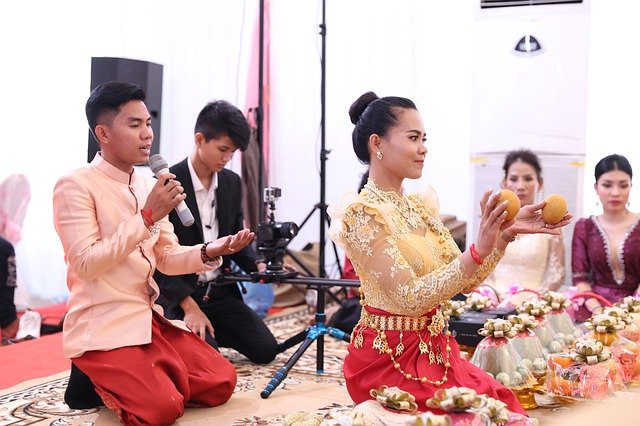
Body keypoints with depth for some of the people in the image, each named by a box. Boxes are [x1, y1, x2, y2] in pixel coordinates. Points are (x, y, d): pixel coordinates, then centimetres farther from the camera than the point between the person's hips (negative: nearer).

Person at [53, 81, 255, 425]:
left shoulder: (148, 185, 9)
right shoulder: (75, 186, -12)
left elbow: (167, 258, 10)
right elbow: (86, 264, -20)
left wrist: (211, 251, -10)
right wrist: (147, 217, -22)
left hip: (150, 317, 7)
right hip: (103, 326, -7)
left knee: (221, 382, -2)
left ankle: (133, 380, 14)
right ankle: (103, 384, 7)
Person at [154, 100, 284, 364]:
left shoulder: (232, 183, 4)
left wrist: (259, 265, -9)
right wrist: (190, 306, -21)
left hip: (220, 292, 6)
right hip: (179, 295, -6)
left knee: (266, 350, -3)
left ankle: (209, 331, 18)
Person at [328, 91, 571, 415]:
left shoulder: (420, 206, 8)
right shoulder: (363, 214, -15)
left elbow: (466, 281, 6)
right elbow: (409, 299, -23)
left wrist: (507, 233, -7)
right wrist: (479, 250, -31)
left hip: (435, 350, 7)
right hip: (390, 360, -7)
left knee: (505, 405, -4)